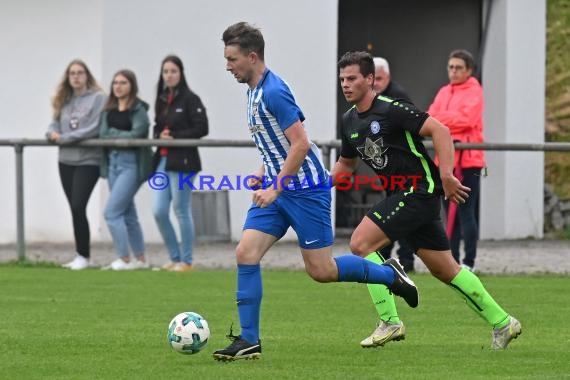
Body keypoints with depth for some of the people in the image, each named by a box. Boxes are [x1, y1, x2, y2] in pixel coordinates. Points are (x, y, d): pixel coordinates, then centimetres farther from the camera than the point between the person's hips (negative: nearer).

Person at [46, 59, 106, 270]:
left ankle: (83, 255, -3)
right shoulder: (63, 100, 12)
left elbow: (95, 128, -15)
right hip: (66, 160, 6)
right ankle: (80, 256, 14)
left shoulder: (98, 98, -7)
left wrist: (64, 138, -16)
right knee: (75, 208, 8)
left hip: (88, 160, -6)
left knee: (78, 207, -12)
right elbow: (55, 125, 10)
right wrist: (52, 133, -14)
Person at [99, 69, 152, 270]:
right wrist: (122, 135, -10)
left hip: (131, 163, -8)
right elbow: (103, 133, 2)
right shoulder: (109, 109, 12)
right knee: (127, 214, 12)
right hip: (113, 162, 8)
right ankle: (140, 259, 20)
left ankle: (125, 259, -7)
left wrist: (113, 134, -5)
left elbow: (136, 134, -16)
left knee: (112, 211, -13)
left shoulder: (138, 109, -7)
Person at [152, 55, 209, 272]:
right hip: (163, 160, 7)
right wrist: (159, 136, -4)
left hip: (183, 161, -7)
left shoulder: (190, 99, -6)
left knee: (181, 210, -2)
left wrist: (175, 137, -14)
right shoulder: (162, 100, 14)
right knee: (159, 211, 1)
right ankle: (175, 257, 14)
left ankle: (186, 261, 8)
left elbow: (201, 128, -11)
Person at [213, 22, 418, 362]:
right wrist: (264, 173, 12)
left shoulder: (273, 91, -19)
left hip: (305, 189, -9)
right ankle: (249, 341, -4)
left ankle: (390, 274, 19)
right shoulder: (254, 91, 11)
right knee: (246, 254, -6)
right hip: (277, 186, 9)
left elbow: (301, 144, -23)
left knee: (321, 270, -4)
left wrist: (275, 188, -22)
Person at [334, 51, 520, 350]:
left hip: (420, 190, -8)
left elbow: (440, 131, -19)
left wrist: (446, 176, -27)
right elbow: (346, 163, 25)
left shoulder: (392, 109, -15)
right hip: (402, 196, 8)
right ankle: (502, 323, 21)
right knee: (445, 270, 11)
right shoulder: (349, 121, 10)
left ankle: (390, 322, -11)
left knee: (360, 243, -16)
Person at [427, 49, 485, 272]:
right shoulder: (444, 92, 17)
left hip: (468, 159, -7)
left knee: (465, 212, -8)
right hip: (447, 157, 7)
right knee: (450, 212, 8)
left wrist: (439, 121, -10)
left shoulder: (474, 91, -3)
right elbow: (431, 117, 8)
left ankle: (469, 262, -5)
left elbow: (466, 119, -16)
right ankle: (452, 260, 13)